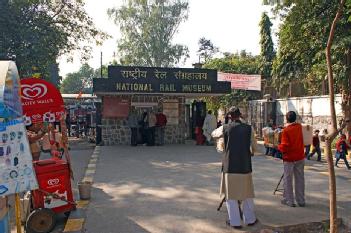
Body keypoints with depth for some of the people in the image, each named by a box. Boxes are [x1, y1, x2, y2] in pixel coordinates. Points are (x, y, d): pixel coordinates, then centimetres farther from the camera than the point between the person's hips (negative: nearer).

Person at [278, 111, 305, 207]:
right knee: (300, 179, 11)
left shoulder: (286, 130, -16)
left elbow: (284, 147, -19)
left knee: (288, 180, 6)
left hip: (289, 158, -5)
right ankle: (301, 201, 19)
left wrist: (278, 147, 0)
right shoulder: (299, 126, 1)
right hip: (300, 157, 5)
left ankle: (289, 200, 12)